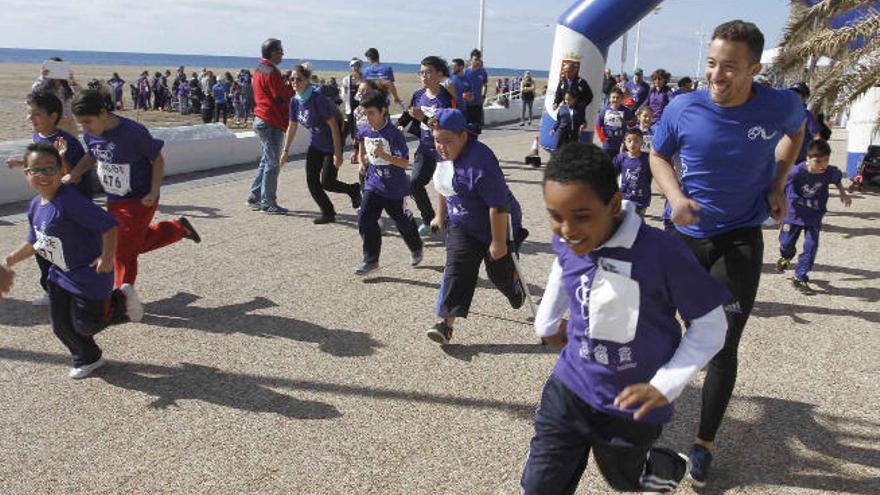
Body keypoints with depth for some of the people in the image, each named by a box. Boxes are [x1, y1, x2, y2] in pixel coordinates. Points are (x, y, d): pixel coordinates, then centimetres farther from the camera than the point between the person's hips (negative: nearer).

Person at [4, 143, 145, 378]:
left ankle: (122, 301, 26)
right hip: (60, 273, 8)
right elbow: (35, 242, 19)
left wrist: (107, 257, -37)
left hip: (89, 273, -8)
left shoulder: (70, 201, -26)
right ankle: (88, 359, 35)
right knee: (61, 325, 11)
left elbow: (109, 224, -31)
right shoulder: (35, 206, 2)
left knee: (86, 325, 2)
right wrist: (12, 259, 19)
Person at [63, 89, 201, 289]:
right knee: (138, 242, 19)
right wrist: (74, 174, -3)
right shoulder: (90, 134, -7)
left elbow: (157, 160, -15)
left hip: (139, 200, -7)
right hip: (114, 200, 7)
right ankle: (178, 228, 38)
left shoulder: (133, 132, -26)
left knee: (125, 249, -1)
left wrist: (154, 193, -21)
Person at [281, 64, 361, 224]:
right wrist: (286, 151, 9)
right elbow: (292, 127, 9)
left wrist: (337, 153, -24)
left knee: (326, 183, -6)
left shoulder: (318, 99, -24)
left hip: (331, 145, -7)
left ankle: (353, 189, 23)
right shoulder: (295, 101, -3)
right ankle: (328, 213, 15)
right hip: (315, 144, 7)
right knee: (311, 181, 0)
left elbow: (334, 125, -23)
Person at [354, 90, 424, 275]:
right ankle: (371, 260, 1)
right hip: (373, 184, 5)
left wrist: (384, 155, -37)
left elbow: (405, 162, -26)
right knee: (365, 219, -9)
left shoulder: (394, 134, -21)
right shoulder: (364, 130, -2)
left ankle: (416, 249, 39)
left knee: (401, 220, 12)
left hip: (394, 187, -5)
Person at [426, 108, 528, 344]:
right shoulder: (445, 155, -5)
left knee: (500, 271, 11)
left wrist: (498, 242, -26)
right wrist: (441, 215, 22)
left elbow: (499, 206, -31)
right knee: (456, 270, -7)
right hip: (462, 226, 6)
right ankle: (445, 322, -8)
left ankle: (517, 288, 47)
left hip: (495, 226, -6)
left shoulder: (479, 163, -33)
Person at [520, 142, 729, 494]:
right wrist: (547, 323, 18)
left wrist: (665, 386, -22)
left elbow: (710, 325, -15)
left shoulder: (662, 254, -27)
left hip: (630, 405, -3)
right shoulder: (565, 241, -11)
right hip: (568, 388, 4)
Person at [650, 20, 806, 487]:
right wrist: (675, 195, -18)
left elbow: (796, 130, 12)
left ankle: (704, 443, 14)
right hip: (686, 235, 1)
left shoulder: (781, 105, -13)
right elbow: (658, 156, 2)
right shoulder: (683, 109, -16)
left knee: (723, 345, -4)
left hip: (740, 241, 0)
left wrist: (778, 184, 0)